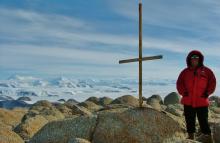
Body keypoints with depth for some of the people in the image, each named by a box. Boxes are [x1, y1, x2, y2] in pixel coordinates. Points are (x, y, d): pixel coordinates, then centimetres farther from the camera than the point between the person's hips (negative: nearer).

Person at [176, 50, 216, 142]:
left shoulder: (206, 71, 4)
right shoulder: (185, 72, 9)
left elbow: (212, 83, 4)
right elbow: (179, 83, 7)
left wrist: (207, 93, -6)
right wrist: (183, 92, -6)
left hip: (202, 101, -2)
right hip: (188, 101, 2)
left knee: (203, 120, 1)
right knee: (189, 121, 9)